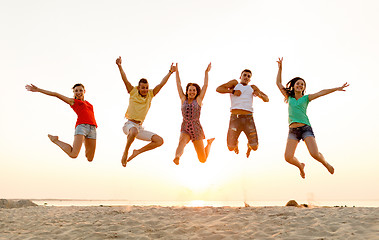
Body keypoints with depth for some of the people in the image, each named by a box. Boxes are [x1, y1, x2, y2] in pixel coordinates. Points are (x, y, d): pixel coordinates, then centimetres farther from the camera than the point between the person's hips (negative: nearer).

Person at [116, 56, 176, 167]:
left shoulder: (150, 94, 9)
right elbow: (125, 79, -8)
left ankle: (138, 151, 5)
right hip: (129, 124, -5)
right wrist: (119, 66, -17)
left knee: (159, 140, -8)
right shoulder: (133, 92, 1)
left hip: (140, 127, 5)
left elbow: (161, 84, 5)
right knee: (134, 131, -42)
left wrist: (170, 72, -1)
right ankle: (125, 152, -18)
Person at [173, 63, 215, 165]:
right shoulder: (183, 100, 8)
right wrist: (177, 71, 8)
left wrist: (206, 72, 5)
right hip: (185, 130, 1)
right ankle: (177, 157, -65)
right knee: (182, 141, -36)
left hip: (197, 130, -1)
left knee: (203, 160, 7)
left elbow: (205, 85, 3)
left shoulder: (198, 100, 4)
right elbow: (178, 85, 8)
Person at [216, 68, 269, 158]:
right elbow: (218, 89, 5)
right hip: (235, 118, -2)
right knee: (231, 147, -7)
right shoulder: (235, 83, 15)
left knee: (255, 147, -6)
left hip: (248, 119, 2)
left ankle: (249, 145, 33)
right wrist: (233, 91, -4)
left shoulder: (252, 88, 21)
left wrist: (259, 94, 0)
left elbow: (266, 99, 21)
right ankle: (235, 142, 31)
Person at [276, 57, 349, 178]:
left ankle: (325, 163, 20)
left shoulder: (306, 98, 10)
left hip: (306, 128, -1)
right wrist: (280, 68, 12)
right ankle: (300, 166, 23)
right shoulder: (289, 98, 14)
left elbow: (321, 93, 0)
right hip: (293, 131, 2)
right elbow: (278, 83, 15)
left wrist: (337, 88, -8)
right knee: (288, 157, -12)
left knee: (315, 154, -17)